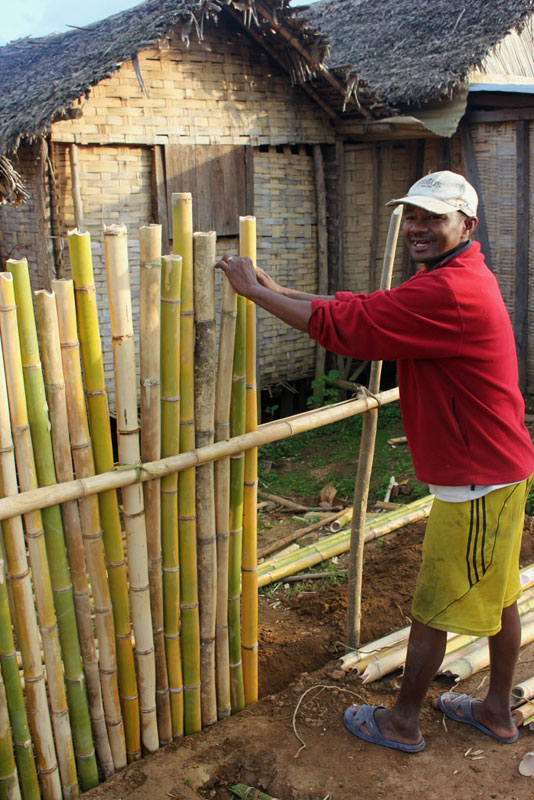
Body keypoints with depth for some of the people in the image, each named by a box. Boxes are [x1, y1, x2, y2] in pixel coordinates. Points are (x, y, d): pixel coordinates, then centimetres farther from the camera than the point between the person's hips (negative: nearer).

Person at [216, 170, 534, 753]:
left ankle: (402, 721, 24)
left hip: (474, 481, -10)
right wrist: (281, 292, 4)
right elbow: (370, 310, 10)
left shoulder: (449, 292, -25)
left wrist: (255, 290, -16)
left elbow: (345, 323, -26)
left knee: (432, 606, 6)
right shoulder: (459, 278, 10)